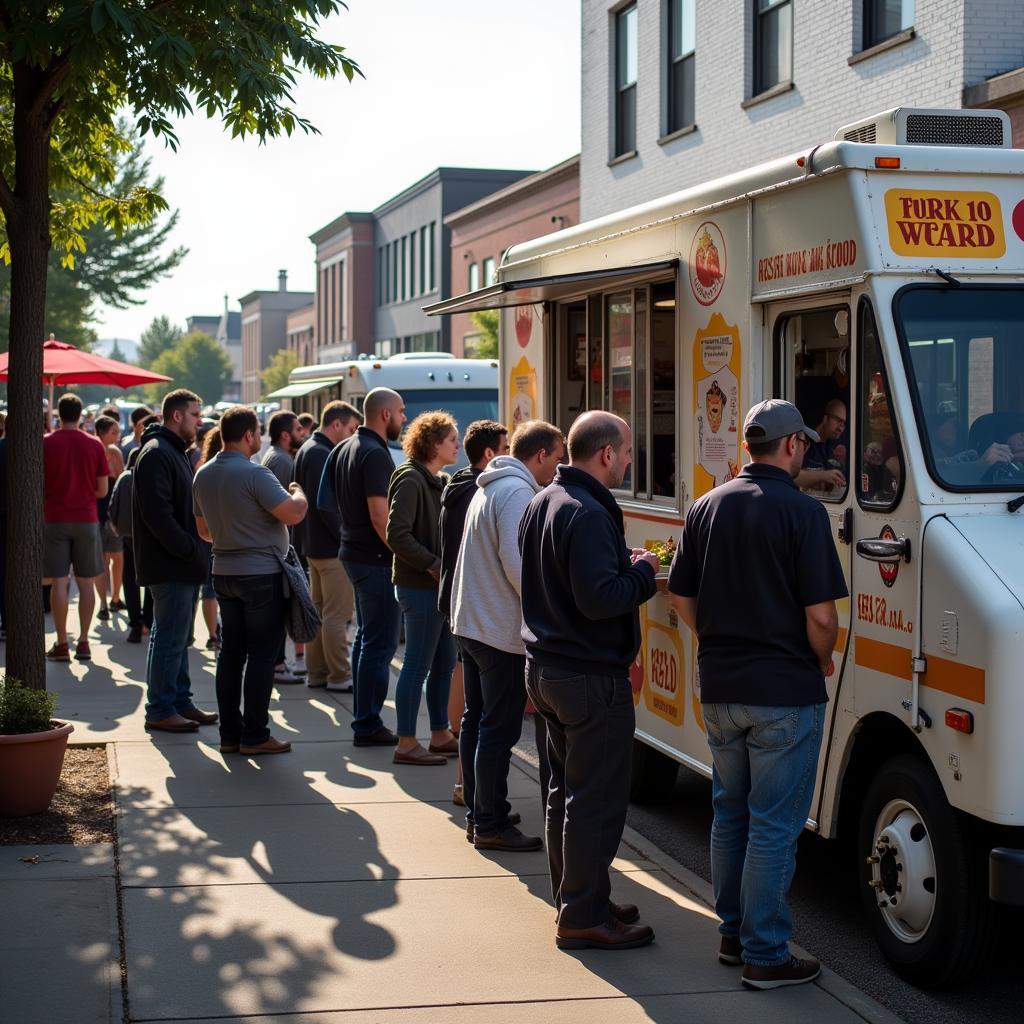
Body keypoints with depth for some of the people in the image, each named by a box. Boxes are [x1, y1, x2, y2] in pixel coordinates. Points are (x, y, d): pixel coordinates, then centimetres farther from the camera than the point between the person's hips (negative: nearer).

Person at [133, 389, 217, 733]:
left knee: (178, 637, 14)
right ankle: (160, 709, 1)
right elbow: (157, 513, -22)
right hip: (169, 566, -10)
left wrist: (196, 550, 12)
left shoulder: (176, 453, 19)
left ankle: (180, 702, 21)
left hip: (183, 564, 10)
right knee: (170, 638, -5)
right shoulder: (156, 454, -14)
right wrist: (190, 550, -19)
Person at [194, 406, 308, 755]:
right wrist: (298, 493, -1)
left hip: (224, 572, 8)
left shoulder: (203, 475, 8)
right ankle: (254, 735, 2)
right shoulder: (254, 473, -18)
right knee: (262, 654, -1)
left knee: (231, 653, 12)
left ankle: (229, 734, 14)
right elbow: (293, 513, -22)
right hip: (261, 573, -8)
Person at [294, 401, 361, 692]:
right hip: (331, 548, -11)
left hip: (313, 545, 11)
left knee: (319, 610, 15)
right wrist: (346, 538, -17)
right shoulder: (321, 455, -17)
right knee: (337, 614, -5)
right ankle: (339, 676, -1)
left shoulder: (308, 450, 15)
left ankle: (316, 673, 22)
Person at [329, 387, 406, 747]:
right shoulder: (375, 454, -18)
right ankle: (368, 726, -1)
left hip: (354, 552, 10)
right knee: (379, 643, -5)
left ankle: (363, 719, 23)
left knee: (365, 637, 17)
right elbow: (380, 518, -23)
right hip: (376, 558, -10)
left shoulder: (346, 448, 12)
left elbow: (336, 501, 19)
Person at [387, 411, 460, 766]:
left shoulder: (440, 481, 14)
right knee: (418, 665, -3)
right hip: (420, 587, -9)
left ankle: (441, 736, 23)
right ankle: (406, 744, 4)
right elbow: (397, 535, -20)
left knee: (444, 664, 13)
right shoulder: (411, 480, -13)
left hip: (440, 585, 9)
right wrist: (435, 566, -18)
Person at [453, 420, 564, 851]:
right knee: (499, 730, -4)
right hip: (502, 631, -10)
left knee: (476, 720, 16)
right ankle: (491, 825, 1)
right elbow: (516, 562, -23)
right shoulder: (518, 492, -17)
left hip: (470, 622, 10)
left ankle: (476, 813, 24)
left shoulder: (490, 487, 15)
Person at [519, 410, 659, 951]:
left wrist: (623, 562, 12)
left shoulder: (543, 502, 12)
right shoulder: (587, 513, -21)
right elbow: (598, 598, -28)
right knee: (597, 799, -3)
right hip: (592, 678, -11)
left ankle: (575, 899, 29)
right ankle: (583, 918, 2)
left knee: (566, 790, 19)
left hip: (546, 670, 11)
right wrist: (640, 572, -11)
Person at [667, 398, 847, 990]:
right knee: (774, 828, 0)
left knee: (730, 815, 18)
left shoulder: (706, 508, 6)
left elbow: (682, 598, 10)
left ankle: (733, 935, 28)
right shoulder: (802, 512, -14)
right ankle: (765, 956, 5)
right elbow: (821, 616, -17)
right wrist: (823, 662, 2)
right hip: (786, 694, -6)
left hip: (719, 690, 6)